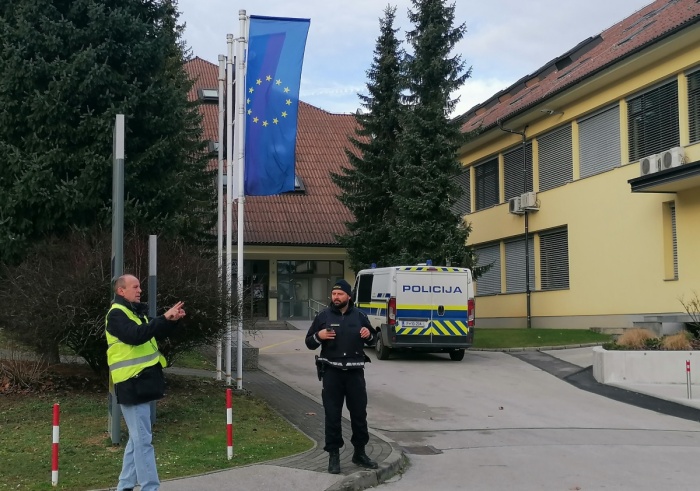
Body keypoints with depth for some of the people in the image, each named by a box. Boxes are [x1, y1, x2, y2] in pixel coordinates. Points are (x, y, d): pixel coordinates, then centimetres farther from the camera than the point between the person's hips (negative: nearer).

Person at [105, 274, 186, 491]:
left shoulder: (136, 312, 17)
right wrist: (164, 318, -29)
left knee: (137, 438, 15)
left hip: (142, 382, 10)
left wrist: (172, 320, 2)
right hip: (132, 384, -10)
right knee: (143, 439, -8)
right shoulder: (117, 314, -12)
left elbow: (156, 334, 19)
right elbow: (136, 335, -29)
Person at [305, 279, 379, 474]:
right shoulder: (323, 316, 3)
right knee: (332, 414, 1)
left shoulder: (359, 316, 6)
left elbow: (371, 338, 19)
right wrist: (318, 336, -15)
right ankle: (333, 455, 10)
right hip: (332, 372, -1)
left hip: (355, 371, 2)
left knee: (359, 413, 7)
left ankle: (359, 453, 22)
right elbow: (309, 343, 6)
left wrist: (369, 334, -4)